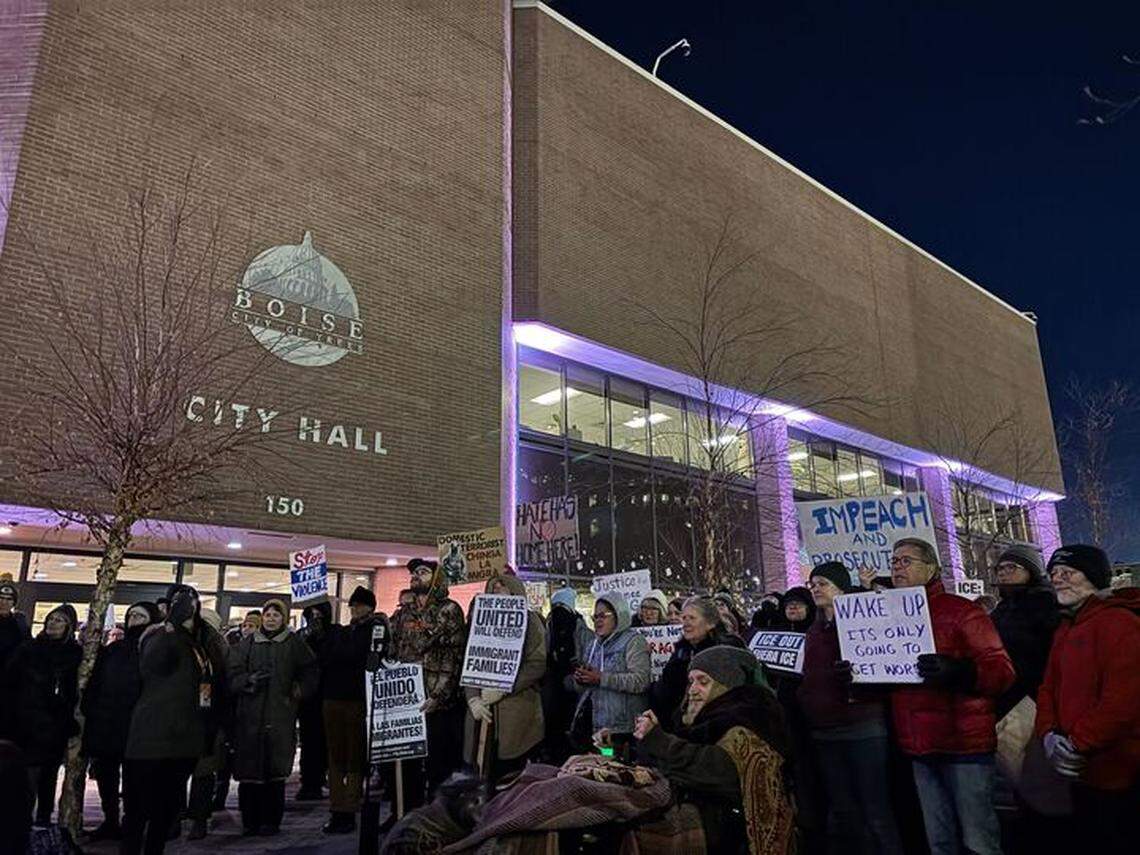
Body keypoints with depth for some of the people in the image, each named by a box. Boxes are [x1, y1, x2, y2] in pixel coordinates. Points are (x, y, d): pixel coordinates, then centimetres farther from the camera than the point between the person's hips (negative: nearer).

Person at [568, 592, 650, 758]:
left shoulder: (633, 641, -3)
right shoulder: (593, 645, 19)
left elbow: (641, 681, -18)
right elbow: (582, 689, 25)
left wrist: (602, 679, -20)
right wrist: (579, 680, 0)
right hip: (589, 724, 6)